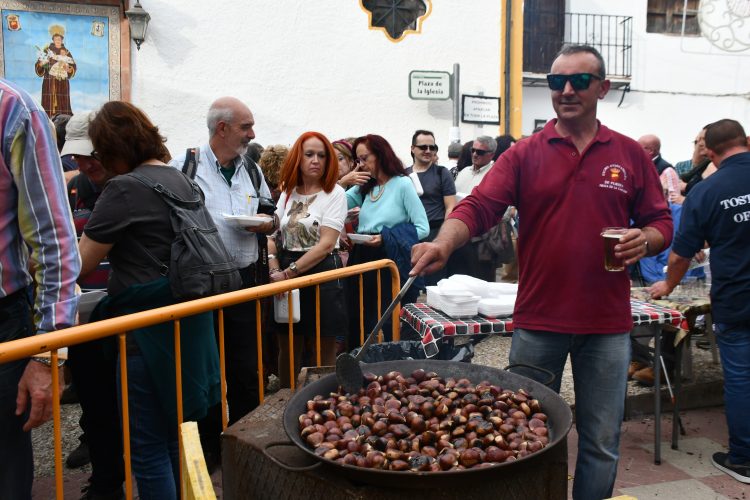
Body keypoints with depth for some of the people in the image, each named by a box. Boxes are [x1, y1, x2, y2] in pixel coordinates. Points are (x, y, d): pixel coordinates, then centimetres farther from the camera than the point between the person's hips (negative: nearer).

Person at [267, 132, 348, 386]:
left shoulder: (334, 193, -4)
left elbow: (326, 244, -13)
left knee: (326, 349, 3)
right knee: (287, 346, 10)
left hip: (323, 272, -4)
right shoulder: (288, 193, 11)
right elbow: (273, 235, 7)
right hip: (286, 275, 5)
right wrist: (275, 270, -11)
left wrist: (289, 273, -17)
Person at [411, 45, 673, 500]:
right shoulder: (524, 155, 1)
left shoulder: (631, 155, 6)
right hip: (538, 321, -1)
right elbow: (479, 207, -11)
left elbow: (660, 222, 11)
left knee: (601, 445, 14)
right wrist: (444, 244, -29)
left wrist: (646, 240, -12)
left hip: (607, 326, 1)